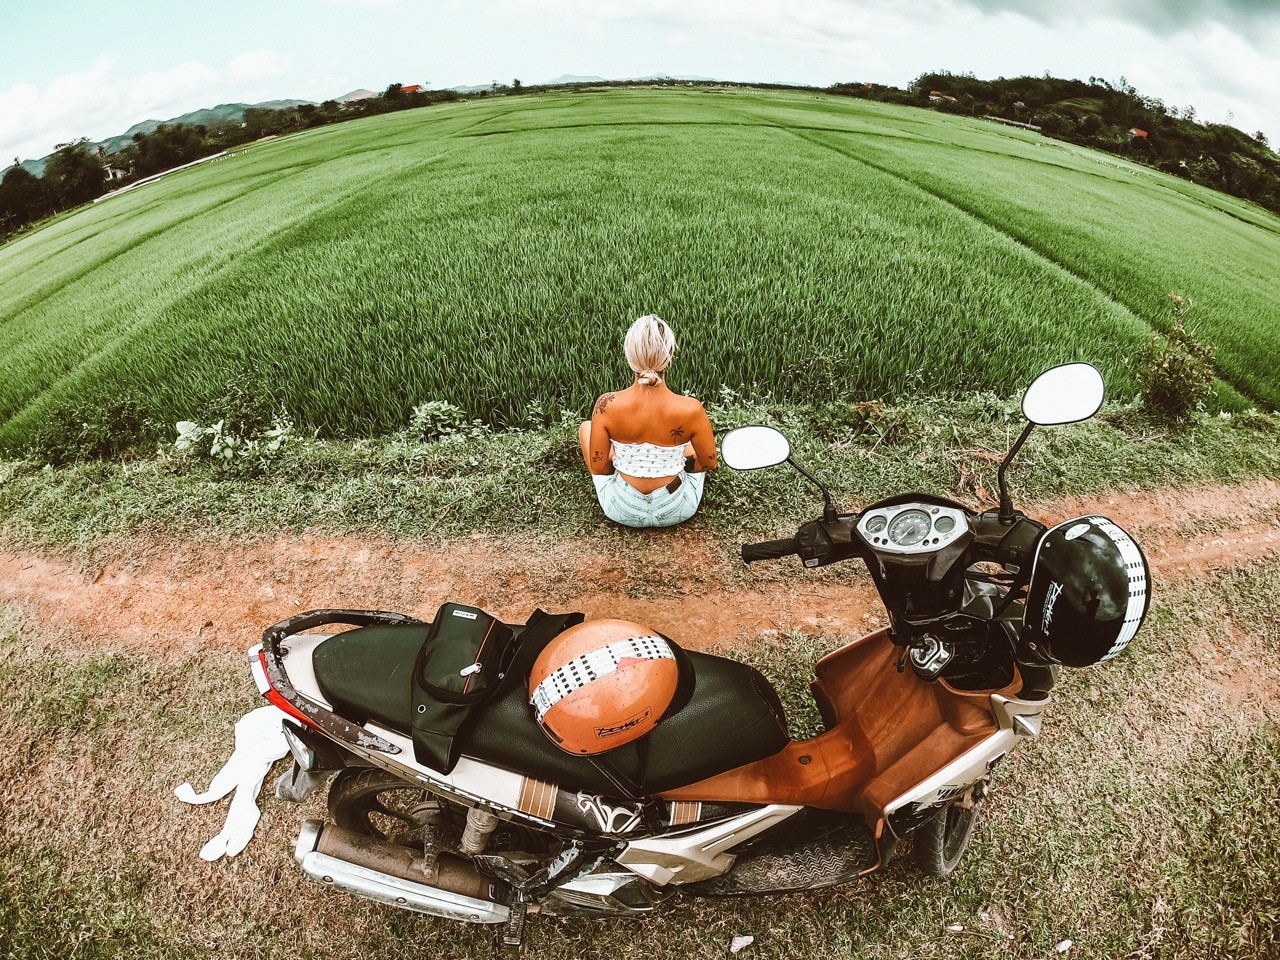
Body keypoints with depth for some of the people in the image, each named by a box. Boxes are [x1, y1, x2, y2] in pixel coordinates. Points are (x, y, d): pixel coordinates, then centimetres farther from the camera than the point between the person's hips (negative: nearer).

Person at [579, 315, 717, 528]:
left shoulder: (607, 406, -23)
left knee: (586, 427, 23)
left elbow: (597, 468, -11)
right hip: (676, 511, 0)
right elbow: (710, 464, -8)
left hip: (621, 511, 0)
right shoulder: (691, 410, -25)